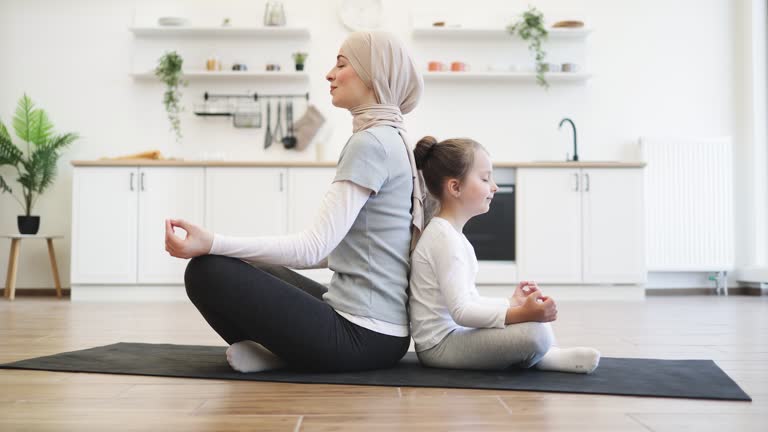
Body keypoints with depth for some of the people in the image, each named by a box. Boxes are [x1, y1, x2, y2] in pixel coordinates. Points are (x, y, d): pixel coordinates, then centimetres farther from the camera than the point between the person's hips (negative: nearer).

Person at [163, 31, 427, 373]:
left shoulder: (370, 142, -15)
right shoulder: (389, 140, 15)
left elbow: (315, 247, -22)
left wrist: (213, 244, -25)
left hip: (362, 335, -10)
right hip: (372, 327, 10)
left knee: (207, 270, -12)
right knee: (233, 267, 19)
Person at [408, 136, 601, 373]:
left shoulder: (448, 233, 14)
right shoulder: (445, 238, -19)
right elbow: (460, 311, -27)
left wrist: (510, 304, 19)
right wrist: (517, 314, -33)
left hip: (452, 333, 11)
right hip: (440, 344, -11)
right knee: (535, 332, -29)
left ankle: (529, 357, 4)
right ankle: (538, 358, -2)